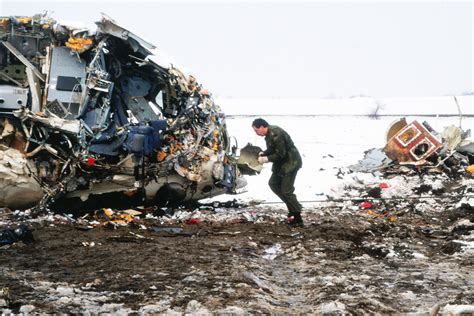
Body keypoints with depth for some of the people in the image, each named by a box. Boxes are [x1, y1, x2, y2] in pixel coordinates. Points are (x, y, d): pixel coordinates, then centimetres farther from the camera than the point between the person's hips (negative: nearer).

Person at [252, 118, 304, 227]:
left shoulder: (275, 135, -25)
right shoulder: (269, 133, 6)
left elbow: (280, 154, -24)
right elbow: (271, 149, 17)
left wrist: (266, 159, -18)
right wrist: (262, 154, 1)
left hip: (290, 163, -11)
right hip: (281, 164, 11)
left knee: (286, 191, -9)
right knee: (273, 183, 13)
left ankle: (298, 219, -2)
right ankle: (293, 208, 18)